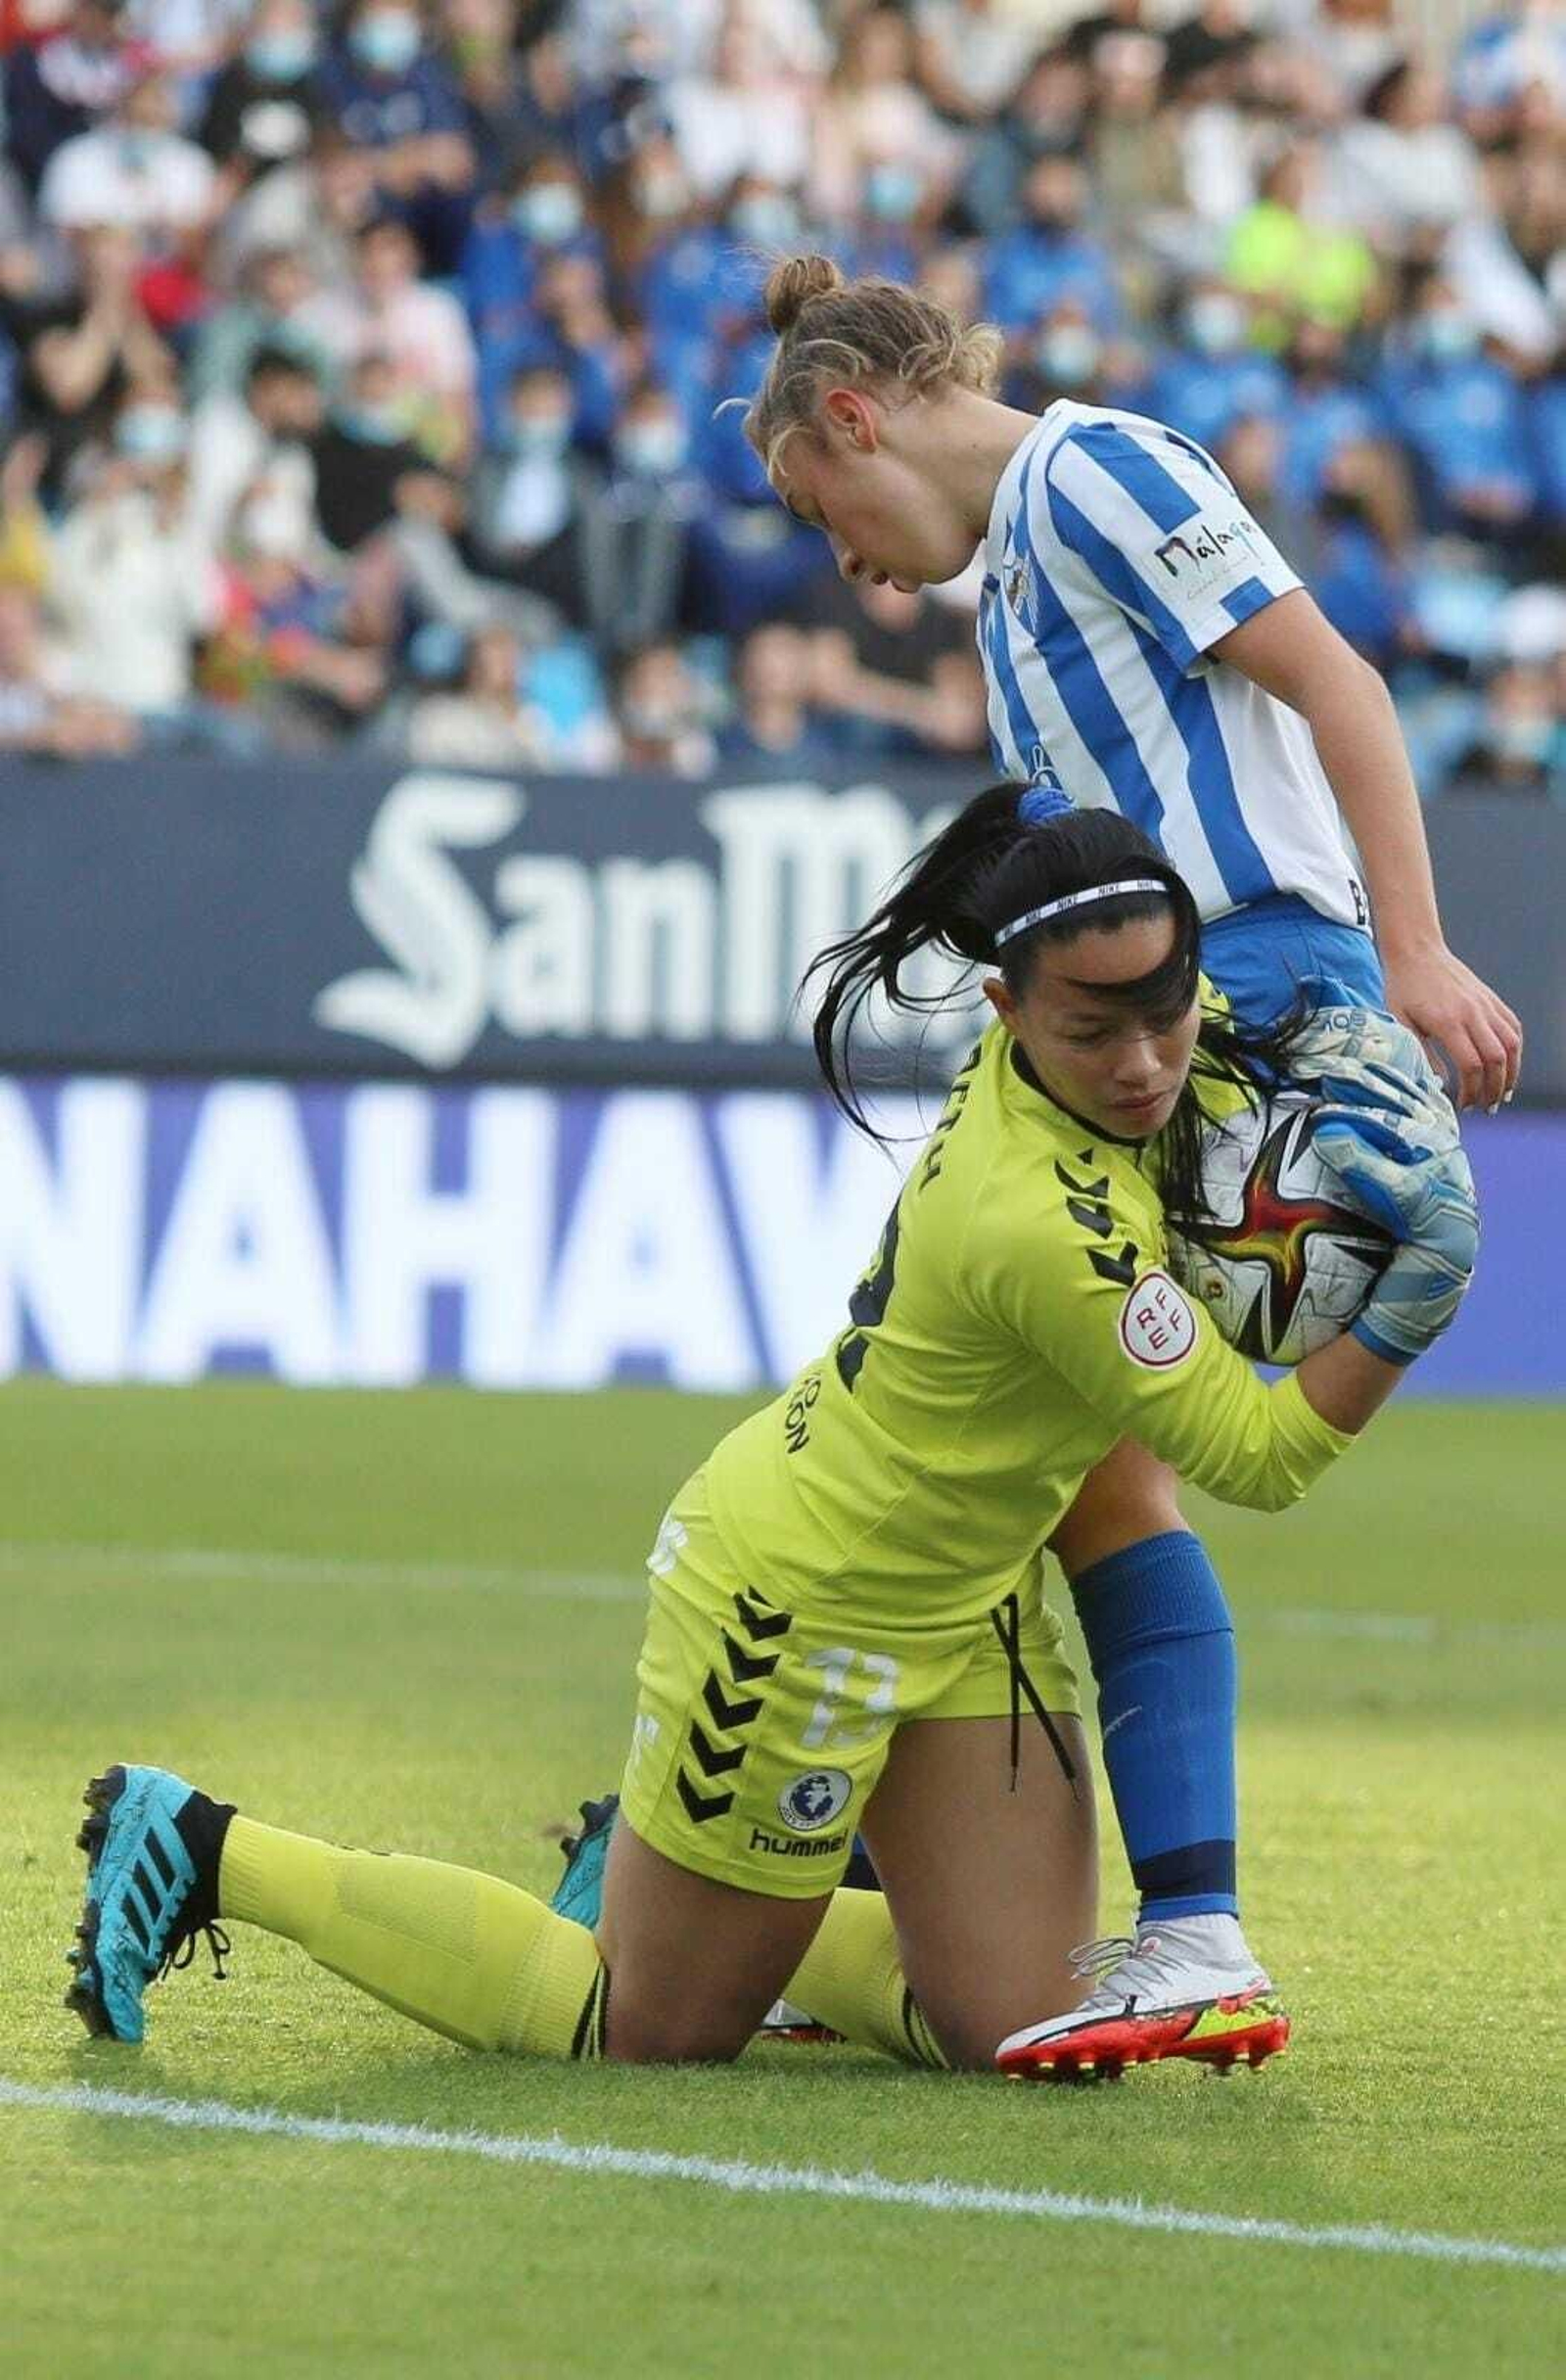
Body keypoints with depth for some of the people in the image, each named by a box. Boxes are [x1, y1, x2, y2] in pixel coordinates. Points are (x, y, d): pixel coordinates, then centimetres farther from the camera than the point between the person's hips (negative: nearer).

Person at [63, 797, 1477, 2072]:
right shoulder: (1045, 1230, -35)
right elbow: (1256, 1456, -24)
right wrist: (1415, 1297, -33)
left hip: (966, 1602, 9)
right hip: (803, 1596, -9)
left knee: (1014, 2023, 3)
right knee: (652, 2032, 7)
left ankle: (652, 1872, 27)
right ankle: (208, 1854, 18)